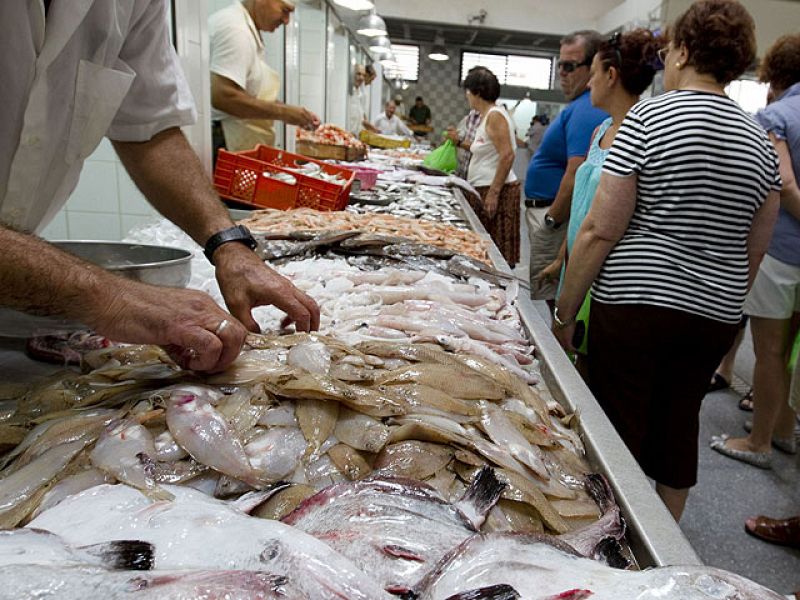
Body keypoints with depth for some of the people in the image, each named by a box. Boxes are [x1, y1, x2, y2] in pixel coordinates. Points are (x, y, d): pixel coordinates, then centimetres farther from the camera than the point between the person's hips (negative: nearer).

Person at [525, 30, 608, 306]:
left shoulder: (586, 110, -18)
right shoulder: (584, 105, 16)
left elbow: (577, 175, -27)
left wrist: (552, 219, -19)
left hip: (555, 214, -11)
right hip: (549, 213, 11)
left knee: (552, 298, -4)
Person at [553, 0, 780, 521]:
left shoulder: (647, 118, -10)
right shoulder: (760, 140, 8)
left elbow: (600, 231, -14)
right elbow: (755, 250, 11)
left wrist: (565, 312, -7)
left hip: (634, 305, -6)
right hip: (714, 319, 6)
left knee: (618, 433, 7)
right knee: (678, 425, 19)